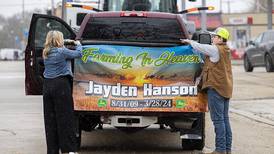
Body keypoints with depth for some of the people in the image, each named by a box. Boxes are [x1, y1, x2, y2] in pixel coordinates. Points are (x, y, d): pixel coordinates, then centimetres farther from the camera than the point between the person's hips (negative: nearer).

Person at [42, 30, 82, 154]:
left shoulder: (46, 53, 10)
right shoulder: (62, 51, -7)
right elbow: (78, 54, 4)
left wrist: (63, 44, 27)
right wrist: (78, 44, 22)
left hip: (47, 85, 6)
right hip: (61, 84, -6)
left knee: (50, 118, 8)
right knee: (65, 117, -3)